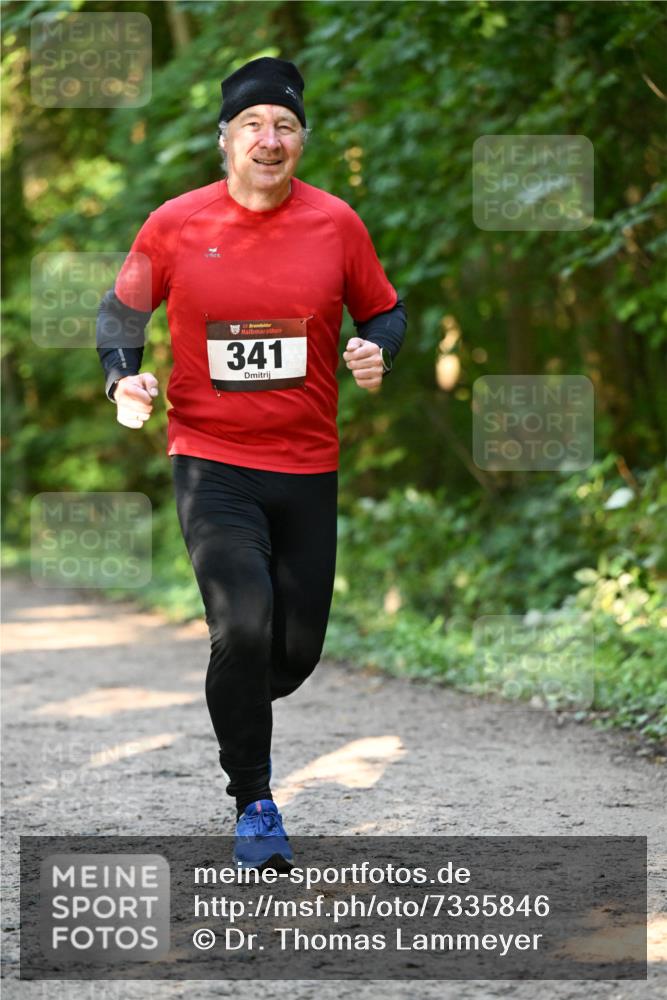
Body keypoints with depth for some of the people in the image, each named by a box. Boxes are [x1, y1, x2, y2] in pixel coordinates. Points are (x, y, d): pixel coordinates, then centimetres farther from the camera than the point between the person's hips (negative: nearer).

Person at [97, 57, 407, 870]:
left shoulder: (335, 223, 0)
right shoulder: (175, 225, -3)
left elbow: (384, 310, 12)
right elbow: (122, 309, 11)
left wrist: (376, 351, -9)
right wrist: (124, 377, -6)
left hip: (308, 468, 3)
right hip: (211, 461, -2)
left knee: (297, 651, 7)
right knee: (243, 625, -19)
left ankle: (239, 717, 43)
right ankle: (253, 801, -2)